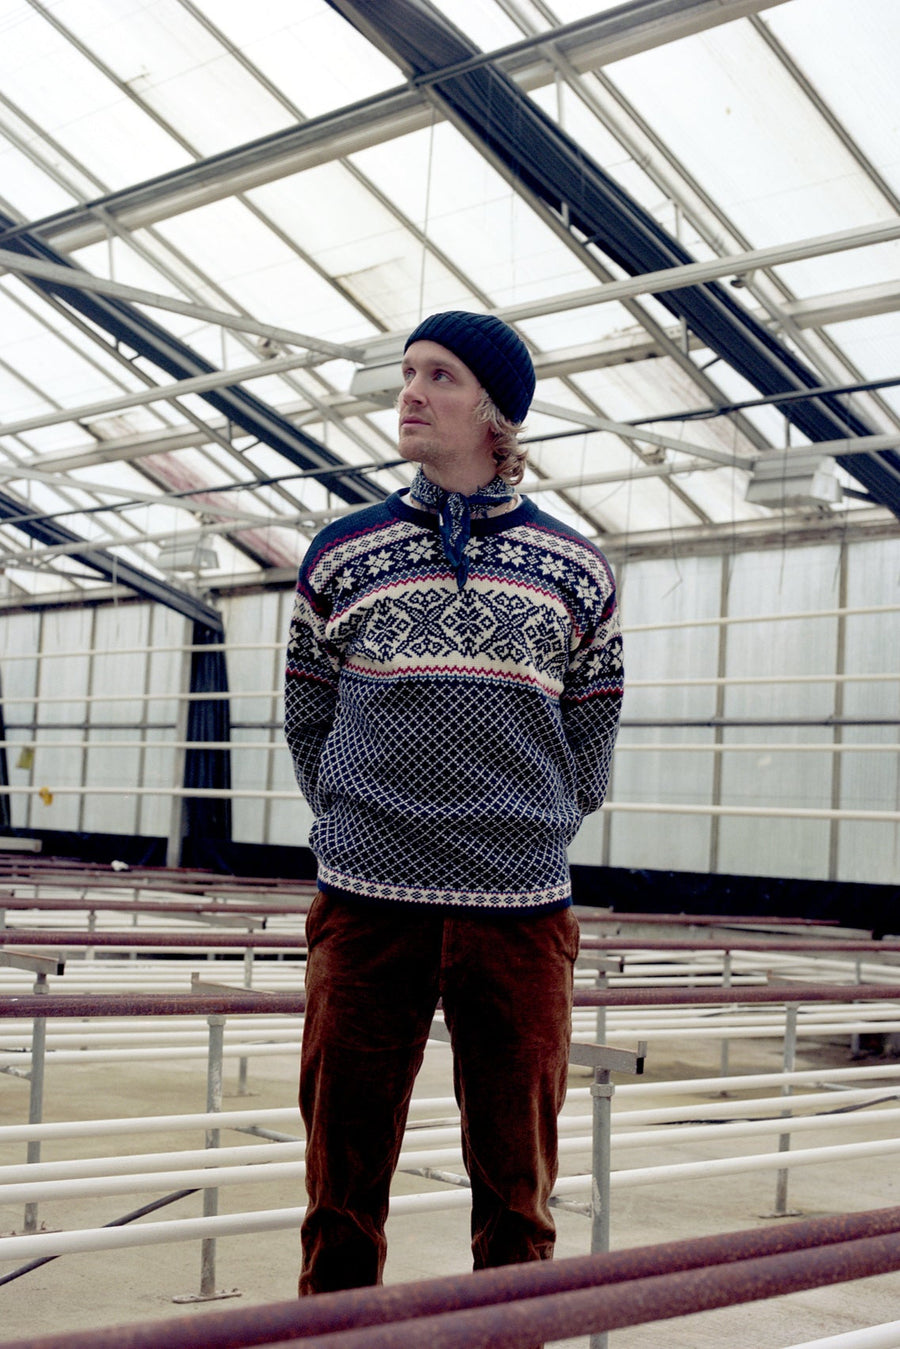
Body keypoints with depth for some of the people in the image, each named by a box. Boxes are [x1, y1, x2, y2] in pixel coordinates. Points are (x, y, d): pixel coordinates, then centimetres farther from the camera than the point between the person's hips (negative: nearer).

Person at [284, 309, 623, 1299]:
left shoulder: (575, 569, 6)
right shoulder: (343, 553, 6)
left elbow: (591, 730, 13)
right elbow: (306, 717, 13)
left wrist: (537, 832, 7)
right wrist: (354, 822, 8)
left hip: (521, 913, 0)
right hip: (366, 903, 0)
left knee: (516, 1180, 8)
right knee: (344, 1180, 5)